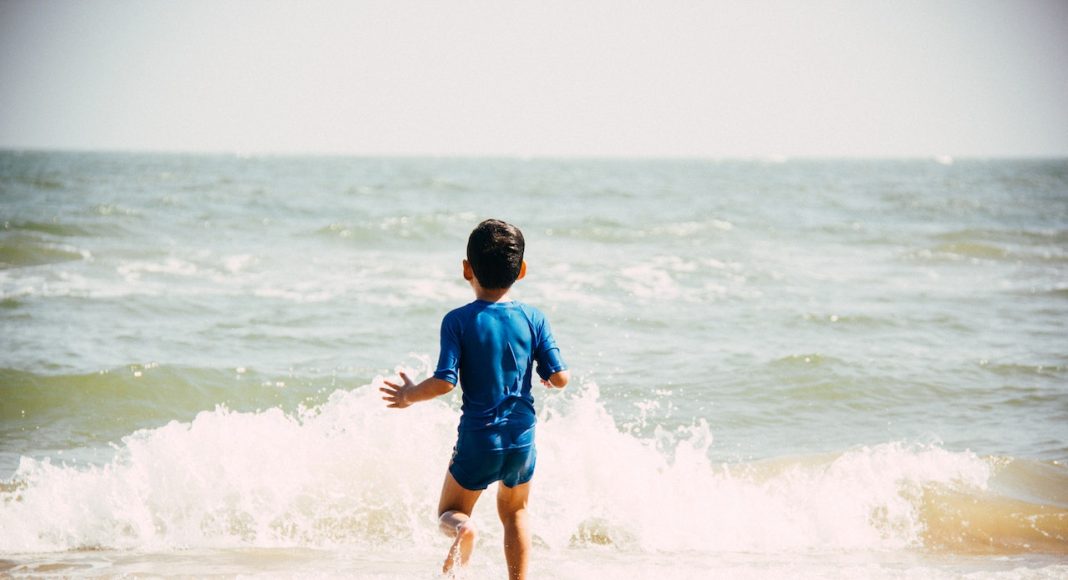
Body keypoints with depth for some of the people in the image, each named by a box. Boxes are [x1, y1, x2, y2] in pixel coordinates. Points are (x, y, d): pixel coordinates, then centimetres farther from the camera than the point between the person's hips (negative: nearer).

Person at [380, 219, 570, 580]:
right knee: (514, 512, 24)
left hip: (478, 438, -2)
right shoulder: (533, 319, -4)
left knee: (450, 512, 12)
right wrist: (547, 377, 18)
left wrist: (409, 395, 1)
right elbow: (559, 378, -6)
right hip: (523, 438, 3)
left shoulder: (457, 321, -11)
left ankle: (462, 529, -22)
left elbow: (445, 382, -17)